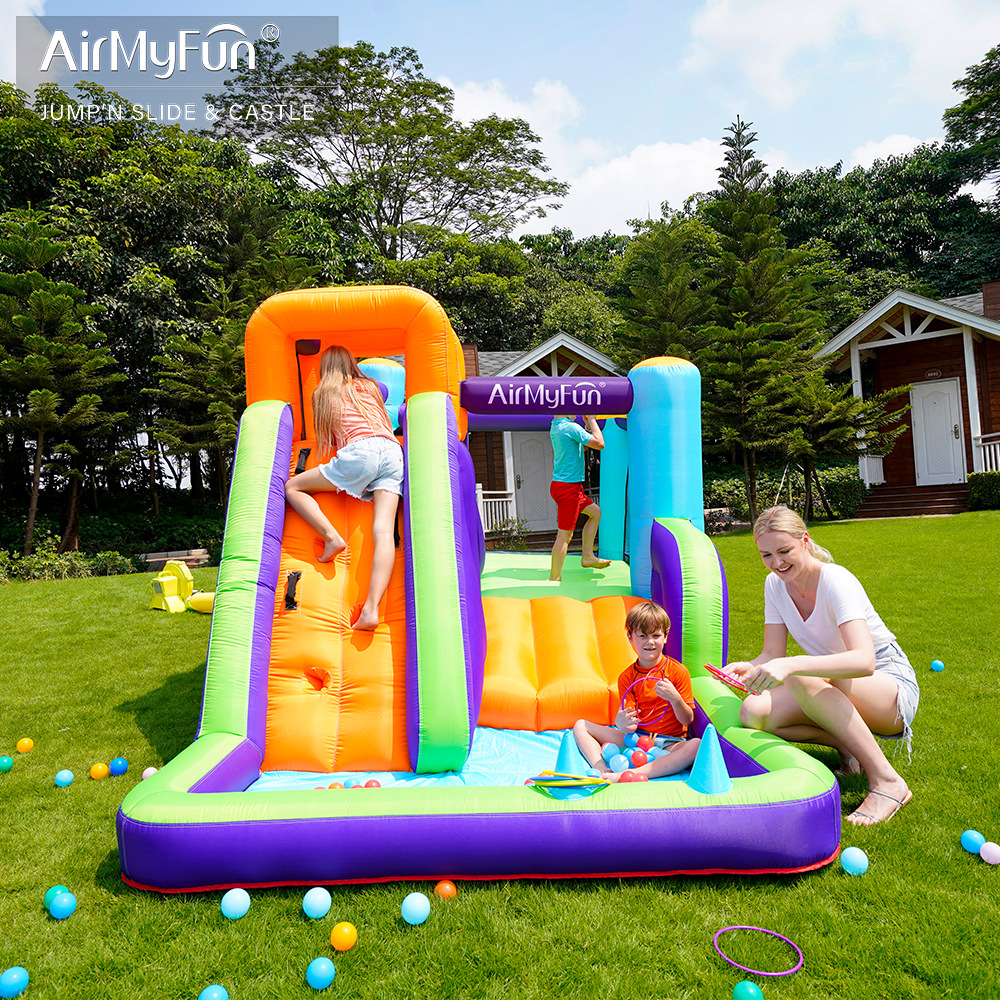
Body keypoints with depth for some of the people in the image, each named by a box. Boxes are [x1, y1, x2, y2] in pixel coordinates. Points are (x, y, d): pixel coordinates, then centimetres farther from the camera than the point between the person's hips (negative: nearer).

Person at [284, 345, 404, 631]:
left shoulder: (323, 393, 22)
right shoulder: (371, 386, 29)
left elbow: (326, 441, 28)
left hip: (360, 451, -4)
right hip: (394, 451, 4)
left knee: (292, 487, 10)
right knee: (384, 530, -11)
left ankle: (332, 536, -10)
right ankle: (371, 608, -25)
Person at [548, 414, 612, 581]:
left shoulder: (555, 427, 13)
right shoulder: (571, 428, -17)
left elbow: (583, 446, 25)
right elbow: (599, 444, -15)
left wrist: (588, 426, 14)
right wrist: (592, 420, -5)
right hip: (568, 487, -10)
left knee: (595, 511, 22)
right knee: (564, 535, -5)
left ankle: (587, 557, 22)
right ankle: (554, 579, 1)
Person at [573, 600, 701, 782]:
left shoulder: (678, 671, -4)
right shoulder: (626, 677, 1)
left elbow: (688, 720, -6)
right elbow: (631, 727, -6)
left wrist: (674, 698, -27)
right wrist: (621, 723, -31)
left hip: (669, 743, -2)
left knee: (696, 745, -36)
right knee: (580, 725, -5)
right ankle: (603, 771, -31)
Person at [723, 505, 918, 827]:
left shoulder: (836, 581, -24)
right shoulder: (775, 584, -3)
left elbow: (864, 661, -39)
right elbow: (772, 655, -4)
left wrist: (790, 666, -53)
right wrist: (748, 668, -27)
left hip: (893, 690, -6)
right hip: (834, 691, 6)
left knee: (800, 678, -37)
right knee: (753, 713, -21)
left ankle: (886, 780, -22)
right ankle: (846, 745, 0)